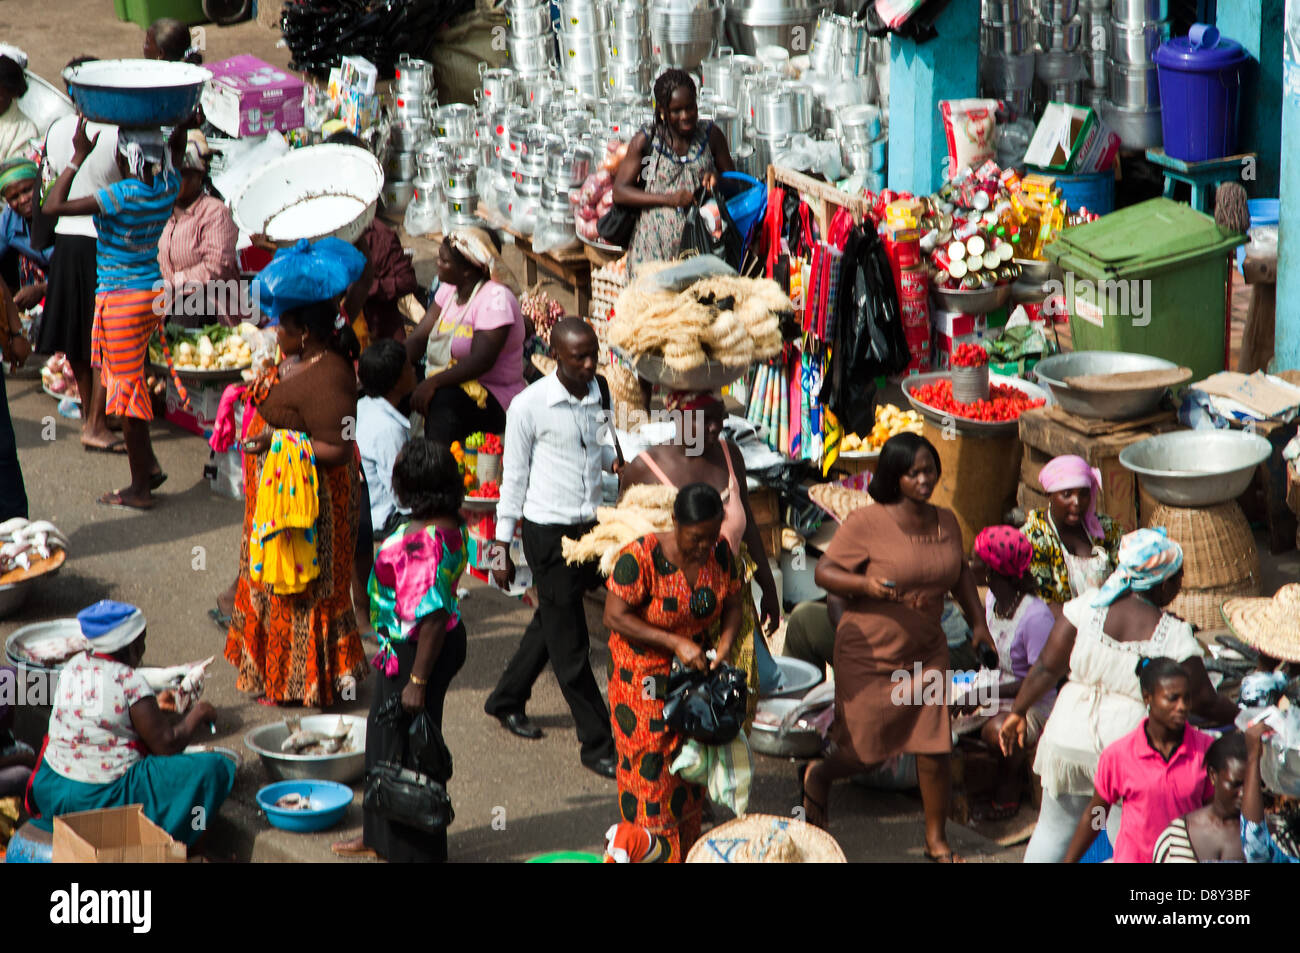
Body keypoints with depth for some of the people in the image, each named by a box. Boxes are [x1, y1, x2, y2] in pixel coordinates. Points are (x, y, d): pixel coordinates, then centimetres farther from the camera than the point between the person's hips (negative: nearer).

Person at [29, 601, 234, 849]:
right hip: (102, 798, -8)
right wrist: (194, 719, 5)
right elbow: (166, 744, -13)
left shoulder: (74, 666, 4)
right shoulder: (130, 682, -17)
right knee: (212, 767, -9)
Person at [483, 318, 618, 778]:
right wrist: (501, 545, -4)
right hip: (548, 531, -6)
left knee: (551, 622, 20)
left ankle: (506, 700, 41)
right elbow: (514, 477, -5)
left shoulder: (601, 396, 2)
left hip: (590, 527, 6)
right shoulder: (530, 405, -12)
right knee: (569, 641, -2)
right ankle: (597, 744, 4)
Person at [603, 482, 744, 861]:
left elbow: (732, 606, 6)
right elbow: (615, 617, -21)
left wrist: (724, 645, -15)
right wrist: (675, 643, -25)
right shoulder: (640, 557, -23)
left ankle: (685, 854, 24)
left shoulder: (720, 552, -6)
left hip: (696, 674, 5)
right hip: (644, 680, -5)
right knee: (648, 772, -2)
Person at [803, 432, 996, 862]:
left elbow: (959, 572, 19)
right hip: (870, 654, -4)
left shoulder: (945, 522, 2)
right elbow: (824, 572, -14)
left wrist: (978, 622, 11)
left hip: (926, 651, 4)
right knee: (866, 753, 6)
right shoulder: (866, 523, -16)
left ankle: (936, 839, 17)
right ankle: (817, 778, 40)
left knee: (935, 747, -1)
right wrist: (866, 585, -31)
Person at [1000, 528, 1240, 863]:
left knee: (1053, 830, 18)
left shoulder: (1087, 606, -5)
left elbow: (1047, 668, -2)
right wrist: (1241, 716, 11)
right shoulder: (1174, 635, -11)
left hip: (1068, 738, 3)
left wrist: (1018, 712, 10)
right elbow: (1203, 701, -6)